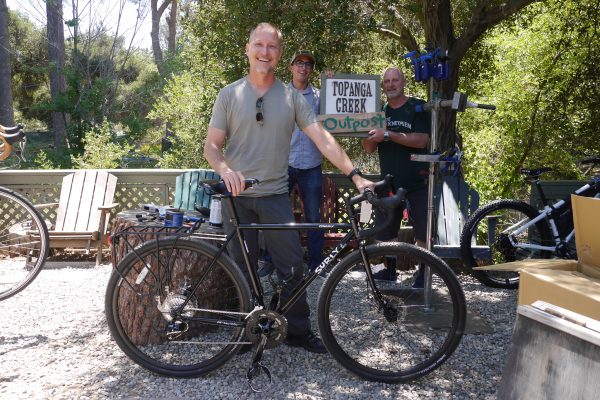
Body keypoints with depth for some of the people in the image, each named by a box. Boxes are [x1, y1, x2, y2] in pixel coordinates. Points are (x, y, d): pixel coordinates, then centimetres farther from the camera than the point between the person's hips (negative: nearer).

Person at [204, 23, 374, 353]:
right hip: (237, 196, 0)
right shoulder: (229, 94, 2)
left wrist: (355, 175, -14)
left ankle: (298, 331, 16)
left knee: (292, 267, 0)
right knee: (242, 268, 8)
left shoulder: (291, 97, 3)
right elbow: (212, 145, 0)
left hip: (275, 195, 1)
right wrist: (225, 170, -23)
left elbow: (323, 139, -4)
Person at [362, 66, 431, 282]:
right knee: (384, 231, 6)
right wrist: (370, 134, -12)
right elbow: (369, 148, 9)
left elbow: (421, 141, -15)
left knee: (422, 232, -1)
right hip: (390, 182, 4)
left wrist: (388, 135, -22)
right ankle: (390, 270, 21)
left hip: (417, 182, -4)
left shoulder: (418, 108, -1)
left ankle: (424, 272, 13)